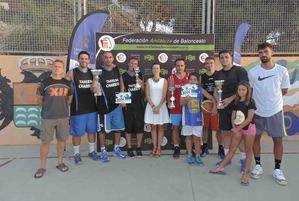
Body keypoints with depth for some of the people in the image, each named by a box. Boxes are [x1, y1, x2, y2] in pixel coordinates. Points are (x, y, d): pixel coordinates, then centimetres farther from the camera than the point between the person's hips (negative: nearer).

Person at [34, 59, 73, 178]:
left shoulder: (67, 83, 7)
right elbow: (40, 99, 6)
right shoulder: (45, 82, -1)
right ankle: (42, 167, 15)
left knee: (62, 139, 10)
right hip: (47, 117, -2)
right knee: (45, 141, 3)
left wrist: (62, 107, 7)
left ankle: (60, 162, 26)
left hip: (63, 117, 3)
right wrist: (49, 107, 2)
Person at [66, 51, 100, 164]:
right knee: (77, 133, 5)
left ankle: (92, 151, 30)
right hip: (78, 108, -4)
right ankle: (77, 154, 23)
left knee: (92, 131, 13)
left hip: (92, 108, 4)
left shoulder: (93, 73, 8)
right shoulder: (71, 73, -4)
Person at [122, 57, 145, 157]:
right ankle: (129, 148, 18)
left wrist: (141, 84, -10)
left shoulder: (140, 75, 9)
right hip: (128, 105, -2)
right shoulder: (123, 76, 2)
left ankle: (138, 147, 19)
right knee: (128, 127, 5)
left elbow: (143, 90, 9)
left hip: (139, 104, 2)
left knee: (140, 126, 4)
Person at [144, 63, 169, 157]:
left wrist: (158, 107, -14)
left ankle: (159, 148, 11)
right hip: (151, 106, 1)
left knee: (160, 127, 4)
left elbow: (164, 95, -5)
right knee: (153, 127, 5)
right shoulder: (149, 80, 4)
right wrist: (153, 106, -11)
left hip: (161, 106, -1)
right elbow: (147, 95, -1)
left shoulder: (164, 80, 1)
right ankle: (154, 147, 13)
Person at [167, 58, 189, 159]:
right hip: (175, 107, 0)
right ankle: (176, 148, 14)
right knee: (175, 127, 4)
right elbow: (168, 92, 4)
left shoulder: (189, 76, 5)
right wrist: (169, 102, -8)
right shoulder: (171, 78, 4)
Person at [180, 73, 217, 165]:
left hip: (197, 117, 0)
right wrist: (185, 100, -29)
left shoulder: (200, 90, -1)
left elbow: (212, 98, 2)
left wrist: (214, 107, -13)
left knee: (197, 137, 5)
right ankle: (189, 155, 21)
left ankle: (197, 156, 18)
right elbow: (181, 103, -8)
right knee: (188, 136, 9)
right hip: (188, 118, 0)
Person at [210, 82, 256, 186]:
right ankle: (221, 167, 17)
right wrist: (234, 127, -9)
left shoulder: (250, 102, -9)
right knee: (232, 149, 11)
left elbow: (249, 118, -15)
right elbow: (233, 117, 8)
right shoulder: (236, 102, 8)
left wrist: (238, 128, -16)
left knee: (248, 150, 4)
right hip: (237, 128, 5)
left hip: (248, 128, -5)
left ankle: (245, 174, 8)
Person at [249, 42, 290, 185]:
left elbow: (284, 90, 5)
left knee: (278, 140, 5)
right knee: (255, 138, 8)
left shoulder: (282, 70, -4)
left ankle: (277, 169, 22)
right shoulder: (252, 72, -6)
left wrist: (271, 96, 0)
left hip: (275, 111, 0)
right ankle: (258, 165, 26)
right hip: (257, 111, 0)